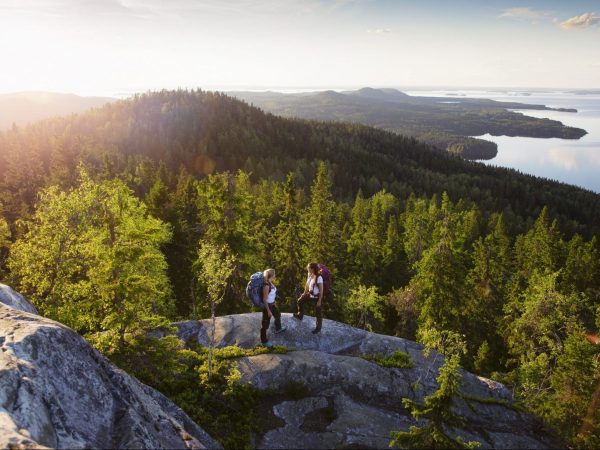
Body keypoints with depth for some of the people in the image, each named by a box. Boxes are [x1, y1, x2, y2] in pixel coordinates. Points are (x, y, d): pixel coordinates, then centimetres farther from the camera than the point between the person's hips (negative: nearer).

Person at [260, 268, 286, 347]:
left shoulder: (270, 283, -4)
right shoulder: (266, 286, -31)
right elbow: (264, 299, -26)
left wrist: (274, 302, 22)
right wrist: (268, 311, -21)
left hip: (272, 304, 10)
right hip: (267, 305, -10)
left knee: (277, 315, 31)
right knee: (266, 323, 6)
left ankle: (278, 329, 59)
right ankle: (264, 341, 23)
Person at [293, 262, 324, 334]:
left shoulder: (319, 278, -29)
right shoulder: (310, 275, -6)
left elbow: (321, 290, -23)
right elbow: (307, 285, 10)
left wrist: (319, 301, -19)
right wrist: (305, 293, 18)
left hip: (317, 297, -8)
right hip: (310, 295, 8)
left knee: (318, 313, 9)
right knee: (300, 301, 20)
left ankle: (318, 328, 28)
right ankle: (300, 315, 44)